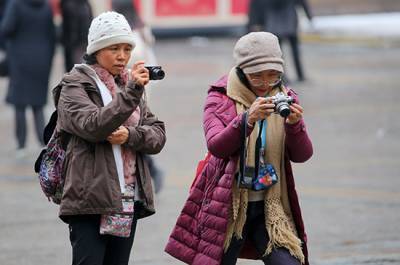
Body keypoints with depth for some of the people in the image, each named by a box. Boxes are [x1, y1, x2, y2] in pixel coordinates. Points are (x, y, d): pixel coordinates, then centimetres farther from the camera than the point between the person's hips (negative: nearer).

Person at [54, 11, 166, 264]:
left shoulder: (129, 85, 18)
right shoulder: (75, 85, -2)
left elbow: (158, 135, 10)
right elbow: (92, 126, -20)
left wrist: (130, 136, -11)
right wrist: (131, 92, -28)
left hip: (129, 200, 6)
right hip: (91, 201, -6)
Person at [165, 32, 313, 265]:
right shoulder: (221, 98, -2)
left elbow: (302, 155, -2)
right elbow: (216, 146, -18)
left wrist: (295, 124, -22)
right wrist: (248, 119, -34)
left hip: (270, 208, 2)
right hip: (227, 207, -2)